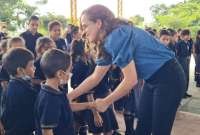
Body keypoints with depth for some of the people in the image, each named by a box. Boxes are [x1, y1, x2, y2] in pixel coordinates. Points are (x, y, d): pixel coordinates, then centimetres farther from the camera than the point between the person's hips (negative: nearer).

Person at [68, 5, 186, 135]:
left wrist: (105, 102, -13)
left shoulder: (117, 36, -24)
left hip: (169, 78, -9)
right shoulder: (107, 43, 4)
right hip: (153, 79, 9)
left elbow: (131, 80, -25)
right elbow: (95, 77, 8)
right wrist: (68, 97, 6)